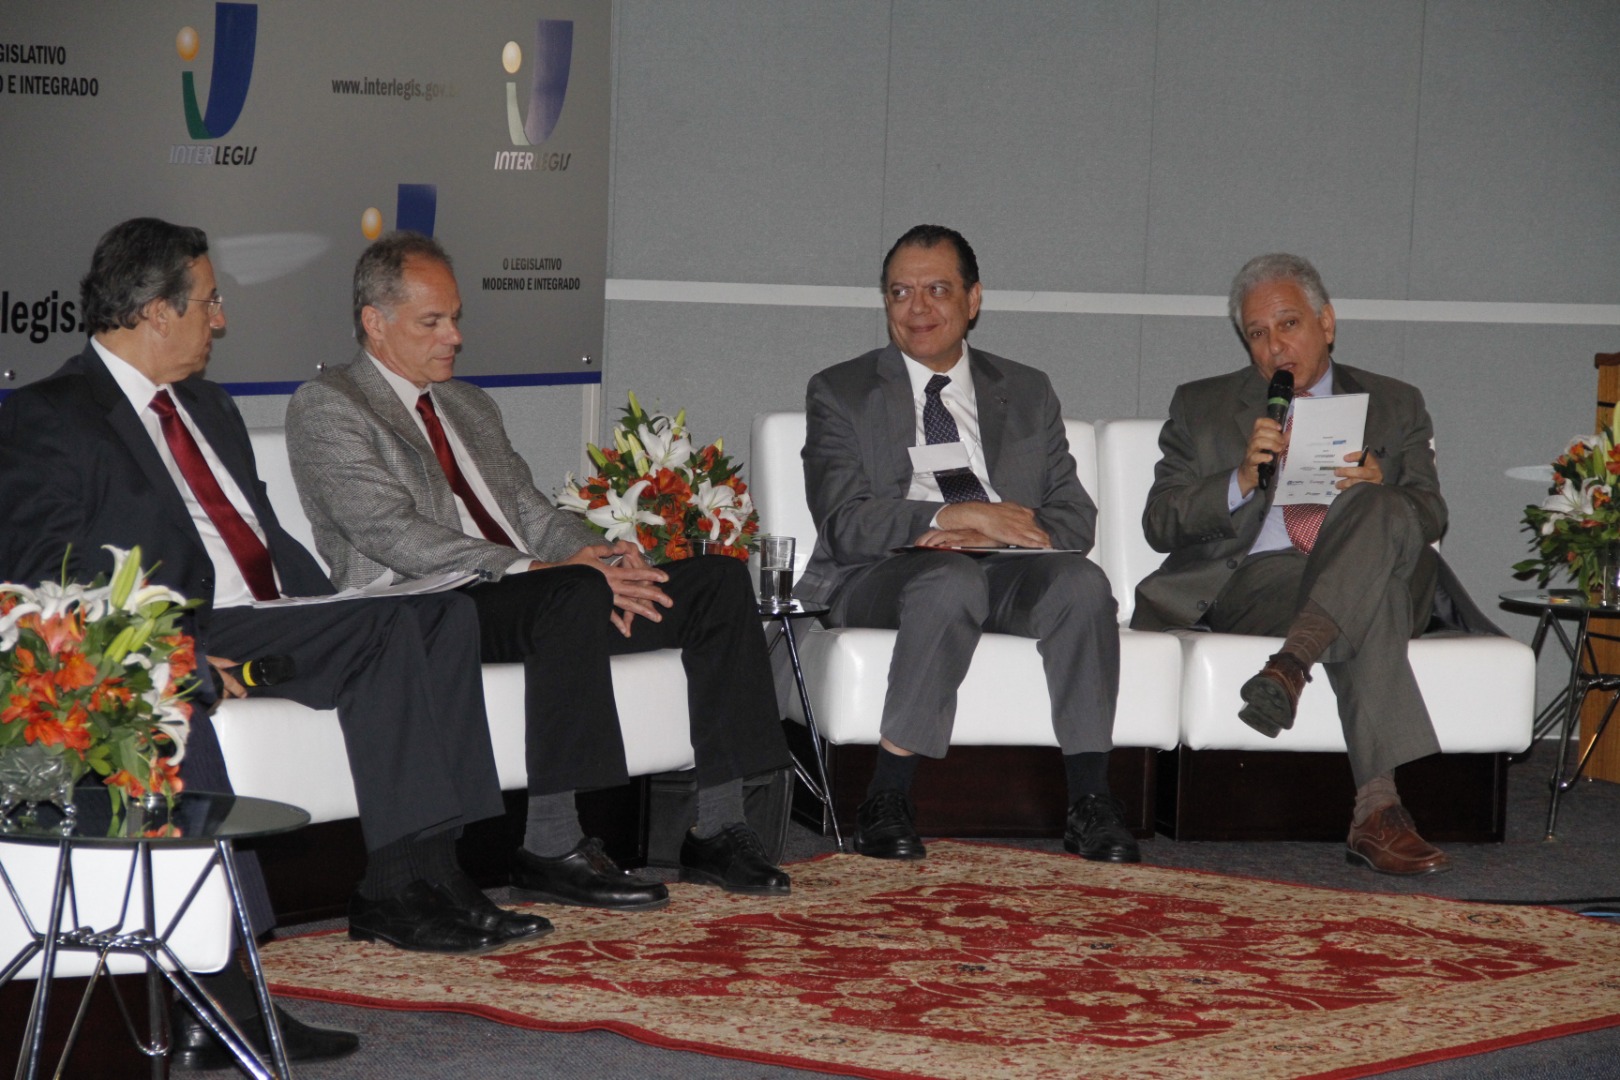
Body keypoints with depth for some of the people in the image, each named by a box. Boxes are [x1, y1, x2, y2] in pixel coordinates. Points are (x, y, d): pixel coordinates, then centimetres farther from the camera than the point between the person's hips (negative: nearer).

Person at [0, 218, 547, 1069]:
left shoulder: (207, 407, 25)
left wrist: (332, 615, 8)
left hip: (277, 627, 8)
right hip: (181, 641, -8)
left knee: (441, 611, -12)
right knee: (393, 624, -26)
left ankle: (422, 870, -18)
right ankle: (400, 887, -24)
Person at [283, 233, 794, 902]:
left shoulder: (471, 406, 28)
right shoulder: (326, 407, 0)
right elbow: (393, 535, -12)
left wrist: (601, 558, -2)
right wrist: (531, 569, -20)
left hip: (524, 595, 8)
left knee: (718, 579, -9)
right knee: (576, 595, -38)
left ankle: (717, 830, -13)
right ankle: (549, 848, -35)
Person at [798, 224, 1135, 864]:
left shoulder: (1028, 393, 20)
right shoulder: (840, 393, 11)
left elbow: (1074, 518, 9)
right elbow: (844, 525, -4)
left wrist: (999, 534, -13)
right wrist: (962, 516, -17)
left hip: (1007, 572, 3)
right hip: (882, 577, -3)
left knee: (1082, 583, -30)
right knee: (950, 581, -37)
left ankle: (1089, 807, -29)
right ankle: (886, 803, -33)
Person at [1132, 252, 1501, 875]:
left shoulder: (1395, 407, 23)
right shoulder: (1201, 408, 21)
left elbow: (1431, 518, 8)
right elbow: (1160, 522, 8)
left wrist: (1378, 491, -16)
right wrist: (1243, 480, -10)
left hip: (1375, 580, 1)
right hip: (1253, 583, -1)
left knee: (1380, 511, -36)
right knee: (1375, 610, -37)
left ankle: (1292, 663, -54)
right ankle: (1377, 808, -52)